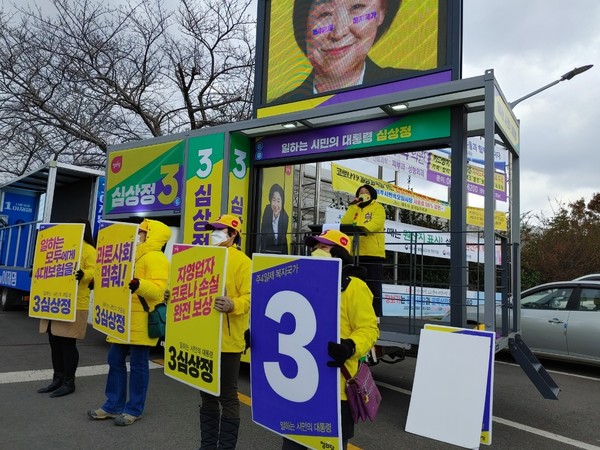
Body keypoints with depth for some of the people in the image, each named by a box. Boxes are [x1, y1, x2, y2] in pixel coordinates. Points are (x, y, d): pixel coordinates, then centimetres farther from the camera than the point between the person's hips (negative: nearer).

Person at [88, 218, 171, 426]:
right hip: (124, 319, 10)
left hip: (142, 321, -10)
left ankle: (134, 409, 13)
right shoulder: (135, 257, 20)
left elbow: (157, 290, -23)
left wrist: (137, 284, -37)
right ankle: (113, 405, 24)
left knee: (138, 364, 1)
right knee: (115, 360, 13)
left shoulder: (155, 258, -13)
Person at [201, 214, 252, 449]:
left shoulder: (241, 261, -10)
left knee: (227, 396, 3)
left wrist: (232, 305, -35)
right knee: (207, 394, 19)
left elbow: (249, 298, -17)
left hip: (227, 340, -8)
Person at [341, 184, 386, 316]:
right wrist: (353, 206, 1)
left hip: (373, 253, -5)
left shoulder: (377, 207, 6)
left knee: (373, 286, -4)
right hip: (356, 253, 5)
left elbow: (376, 224, -14)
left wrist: (360, 228, -29)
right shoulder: (355, 209, 22)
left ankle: (375, 314, -1)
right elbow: (344, 223, 6)